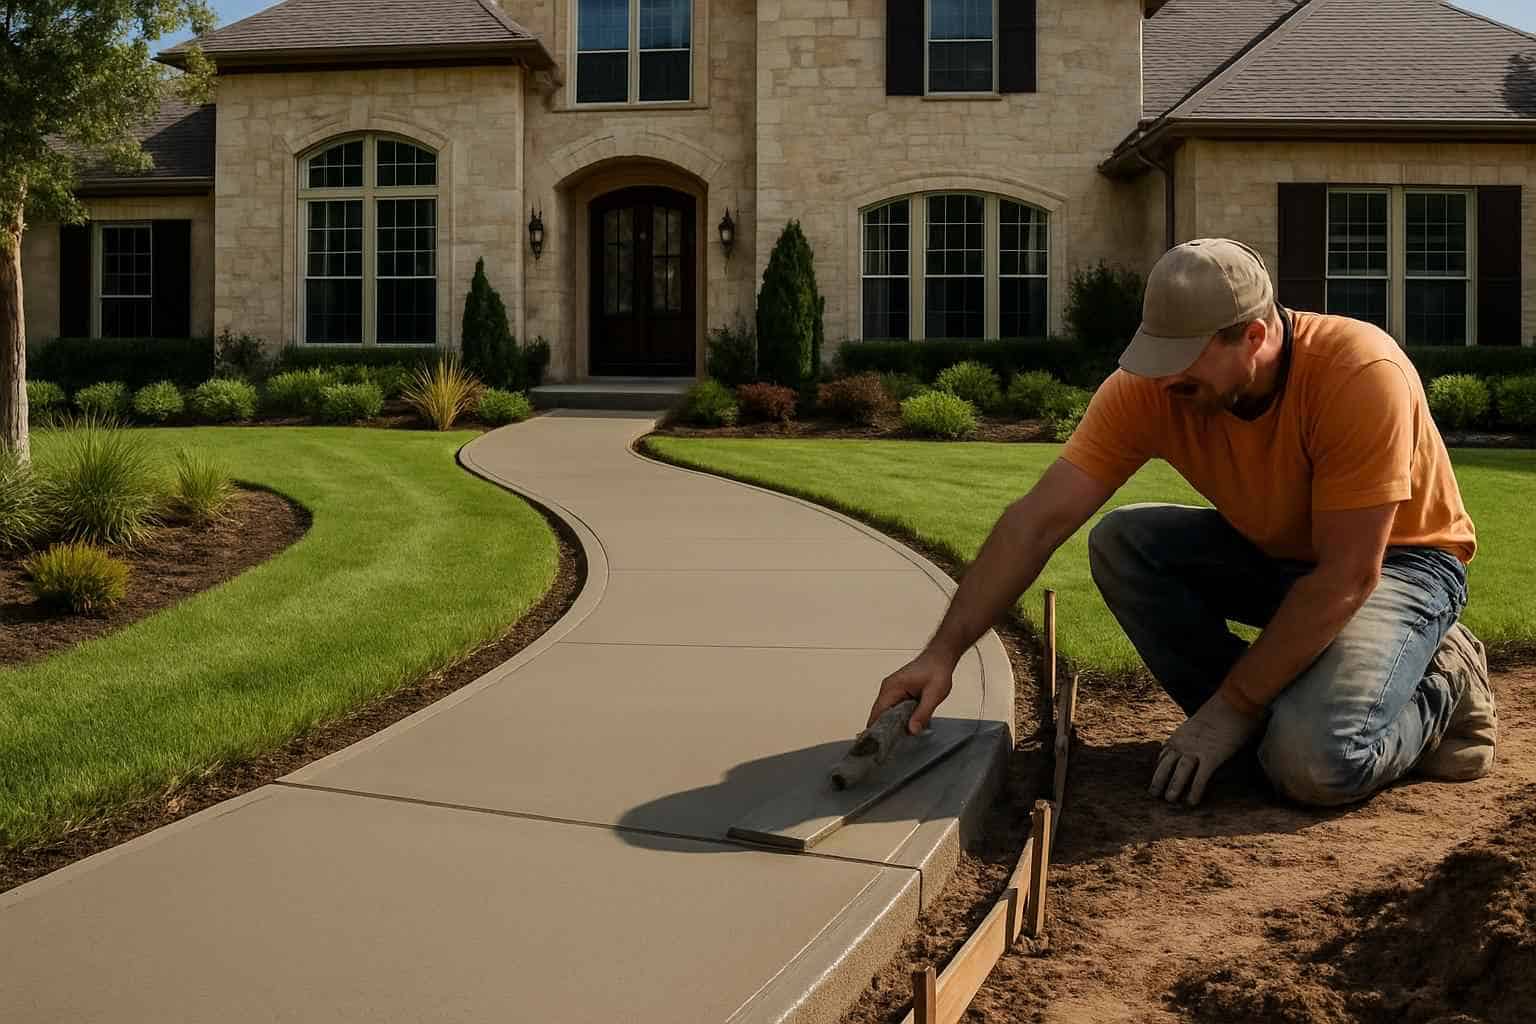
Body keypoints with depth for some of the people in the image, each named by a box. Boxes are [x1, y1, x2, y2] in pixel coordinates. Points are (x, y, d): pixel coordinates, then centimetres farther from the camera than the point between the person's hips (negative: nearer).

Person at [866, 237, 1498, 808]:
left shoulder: (1362, 375, -32)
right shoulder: (1148, 387, -20)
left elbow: (1346, 578, -30)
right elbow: (1038, 521, -21)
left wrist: (1229, 709, -26)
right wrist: (944, 652, -29)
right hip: (1270, 552, 6)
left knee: (1313, 763, -30)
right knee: (1119, 545, -20)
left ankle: (1438, 687, 3)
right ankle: (1277, 710, -6)